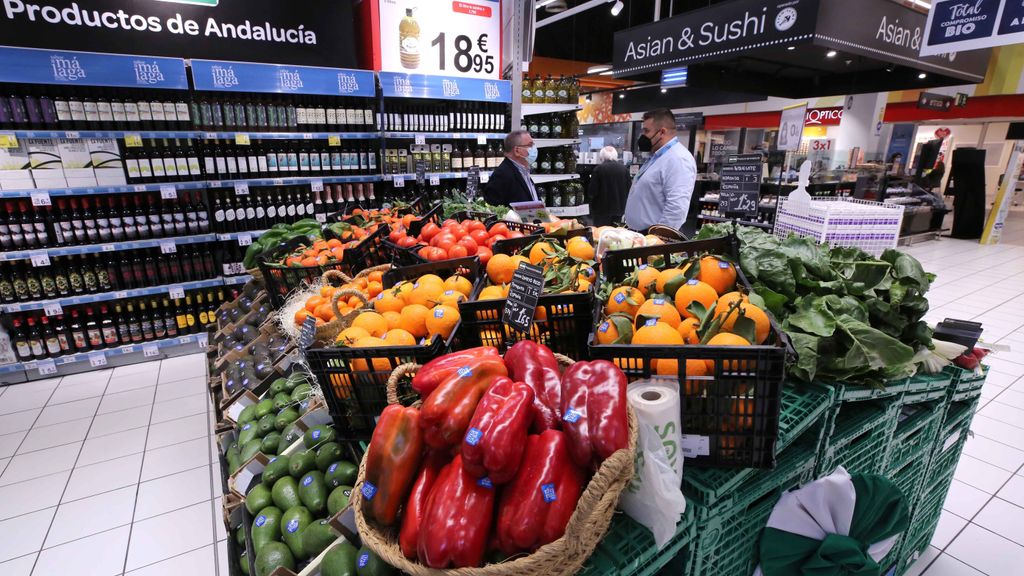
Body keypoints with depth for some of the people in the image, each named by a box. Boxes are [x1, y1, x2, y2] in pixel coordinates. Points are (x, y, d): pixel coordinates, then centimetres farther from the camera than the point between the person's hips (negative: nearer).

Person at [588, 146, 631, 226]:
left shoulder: (599, 168, -11)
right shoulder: (624, 169, 2)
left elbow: (592, 192, -12)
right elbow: (629, 189, 5)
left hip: (602, 210, -4)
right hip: (619, 209, 4)